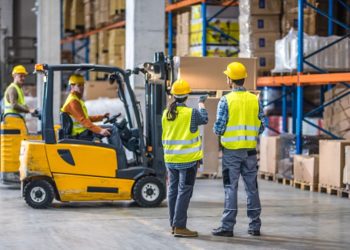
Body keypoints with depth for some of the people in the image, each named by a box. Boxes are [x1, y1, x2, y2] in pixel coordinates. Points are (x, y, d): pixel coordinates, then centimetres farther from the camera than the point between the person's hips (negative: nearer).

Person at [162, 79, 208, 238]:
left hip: (170, 159, 6)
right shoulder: (191, 113, -13)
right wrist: (201, 104, 21)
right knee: (184, 192, -4)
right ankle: (180, 226, -7)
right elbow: (204, 119, 7)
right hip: (188, 159, -6)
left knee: (173, 190, 13)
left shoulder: (166, 114, 2)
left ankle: (174, 225, 19)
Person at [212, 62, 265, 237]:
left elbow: (219, 128, -11)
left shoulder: (226, 100, -9)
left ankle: (227, 226, 0)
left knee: (231, 188, 0)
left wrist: (217, 131, 12)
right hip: (250, 150, 3)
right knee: (252, 188, 10)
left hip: (231, 151, -3)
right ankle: (255, 226, 13)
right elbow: (261, 127, 4)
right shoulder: (255, 100, 2)